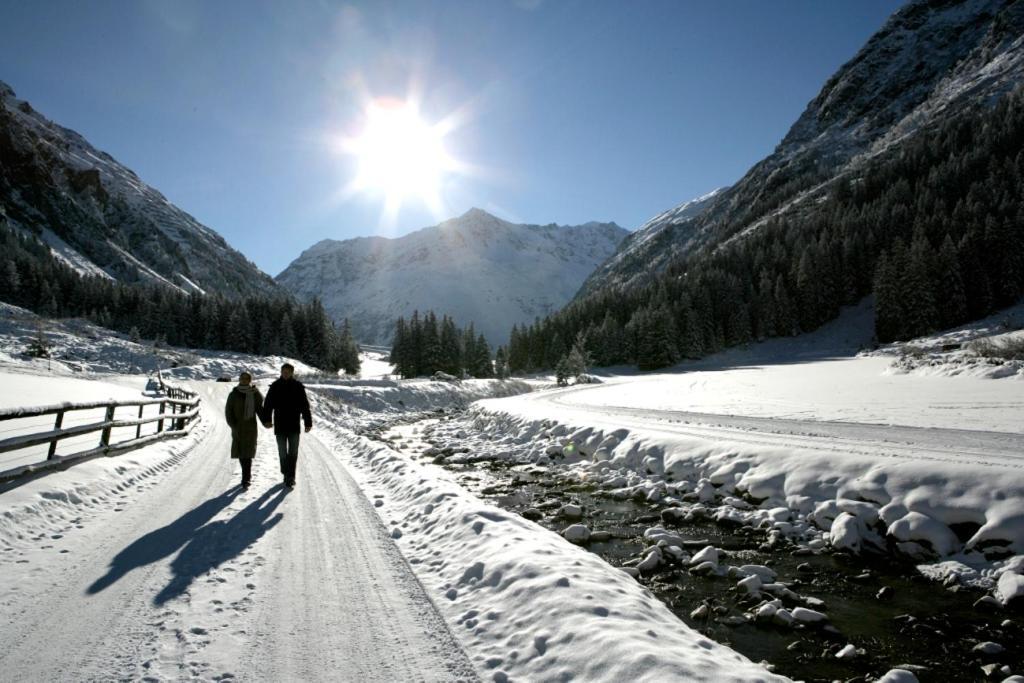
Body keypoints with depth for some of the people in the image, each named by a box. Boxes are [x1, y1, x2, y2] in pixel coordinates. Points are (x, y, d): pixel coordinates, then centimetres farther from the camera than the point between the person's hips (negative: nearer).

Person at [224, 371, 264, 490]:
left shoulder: (255, 394, 2)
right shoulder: (234, 394, -4)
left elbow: (260, 409, 10)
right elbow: (228, 411, -2)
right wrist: (233, 426, -12)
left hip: (251, 427, 0)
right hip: (238, 429, 0)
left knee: (247, 454, -5)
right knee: (241, 453, 6)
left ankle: (245, 481, -3)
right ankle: (248, 475, 27)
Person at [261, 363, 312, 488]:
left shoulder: (298, 387, 0)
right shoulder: (275, 386, 1)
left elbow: (305, 406, 3)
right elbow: (268, 404, -3)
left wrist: (308, 422, 2)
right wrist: (267, 419, -16)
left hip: (294, 426, -1)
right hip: (280, 426, 1)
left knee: (293, 453, -3)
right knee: (282, 453, 10)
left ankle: (290, 477, -1)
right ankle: (287, 475, 23)